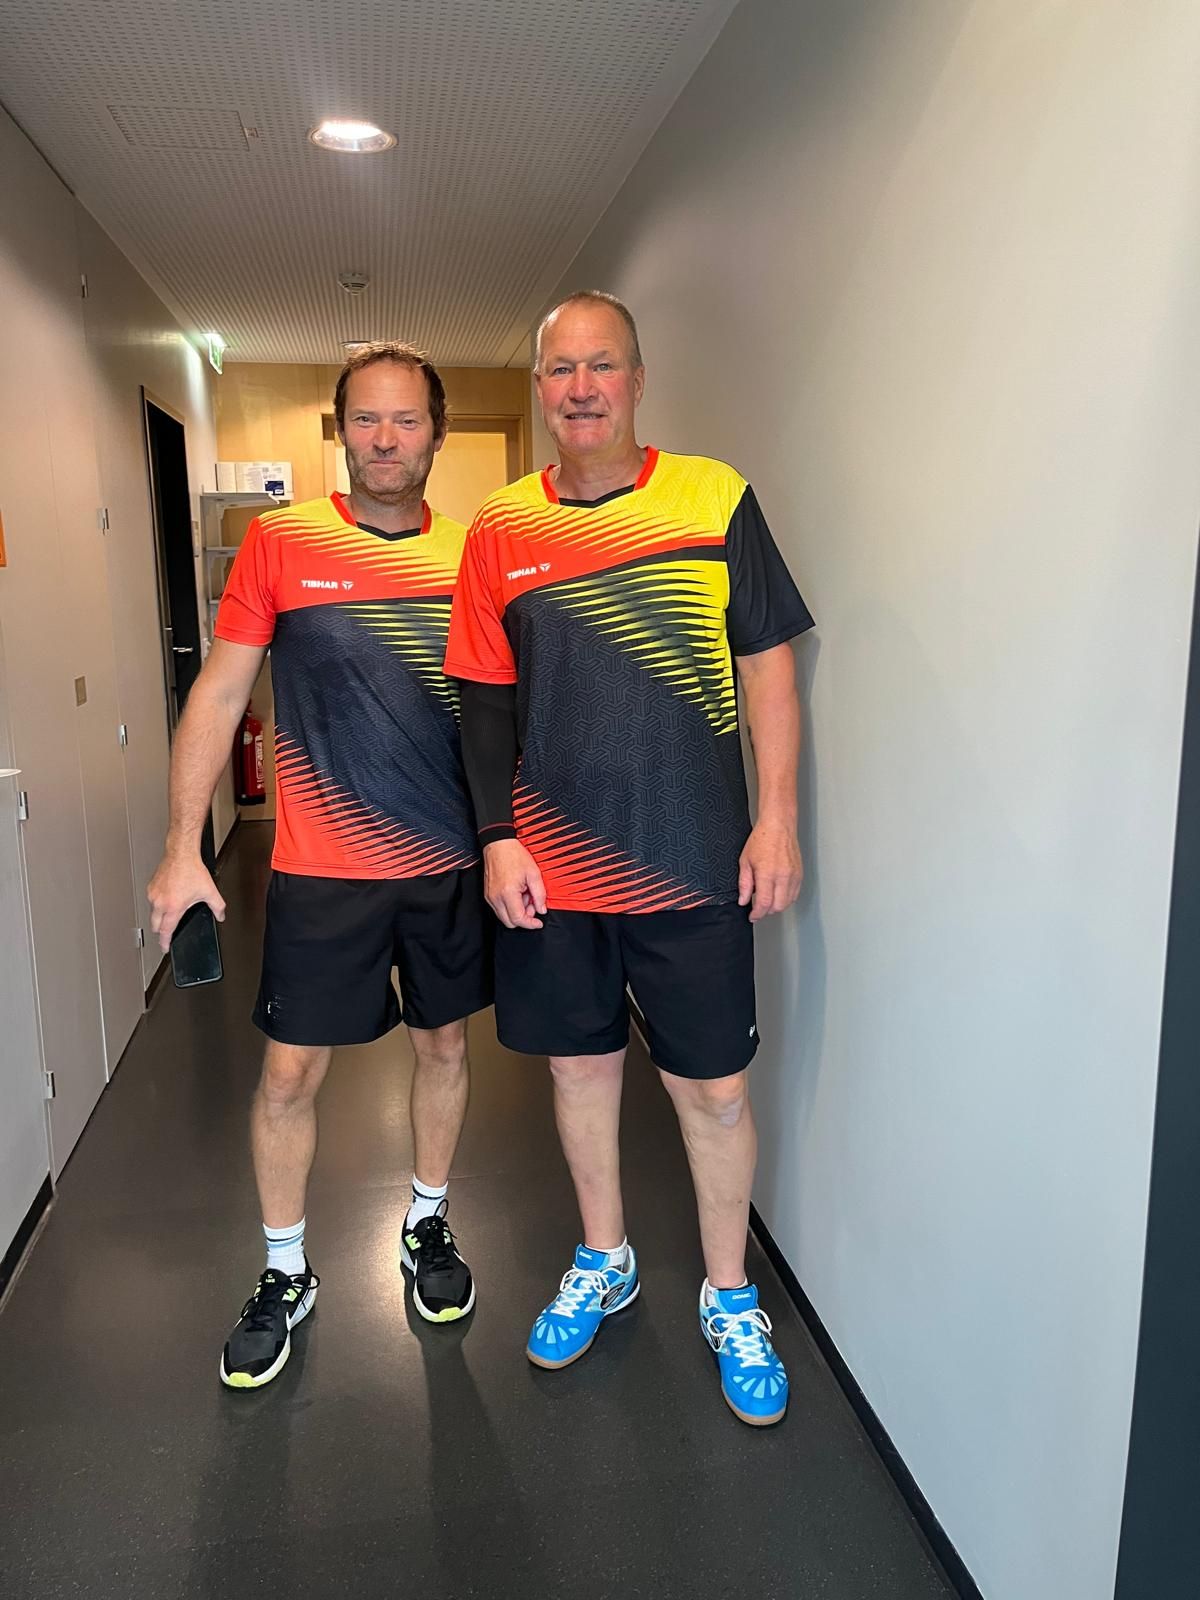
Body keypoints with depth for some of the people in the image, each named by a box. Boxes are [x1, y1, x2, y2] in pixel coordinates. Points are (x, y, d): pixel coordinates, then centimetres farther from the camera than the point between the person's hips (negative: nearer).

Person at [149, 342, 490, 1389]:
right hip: (321, 870, -2)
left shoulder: (473, 557, 1)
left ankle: (429, 1225, 39)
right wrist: (183, 849, -5)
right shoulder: (280, 543, -4)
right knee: (291, 1070, 5)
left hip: (451, 864, 2)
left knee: (445, 1044, 15)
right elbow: (218, 697, -2)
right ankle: (285, 1276, 29)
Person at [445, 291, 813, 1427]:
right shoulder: (500, 531, 3)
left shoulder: (713, 498, -2)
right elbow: (486, 699, 5)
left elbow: (769, 661, -1)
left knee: (714, 1087, 7)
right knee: (580, 1064, 16)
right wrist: (498, 839, -3)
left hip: (693, 863, -2)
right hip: (548, 866, 2)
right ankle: (603, 1261, 41)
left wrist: (776, 818, -6)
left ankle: (728, 1298, 31)